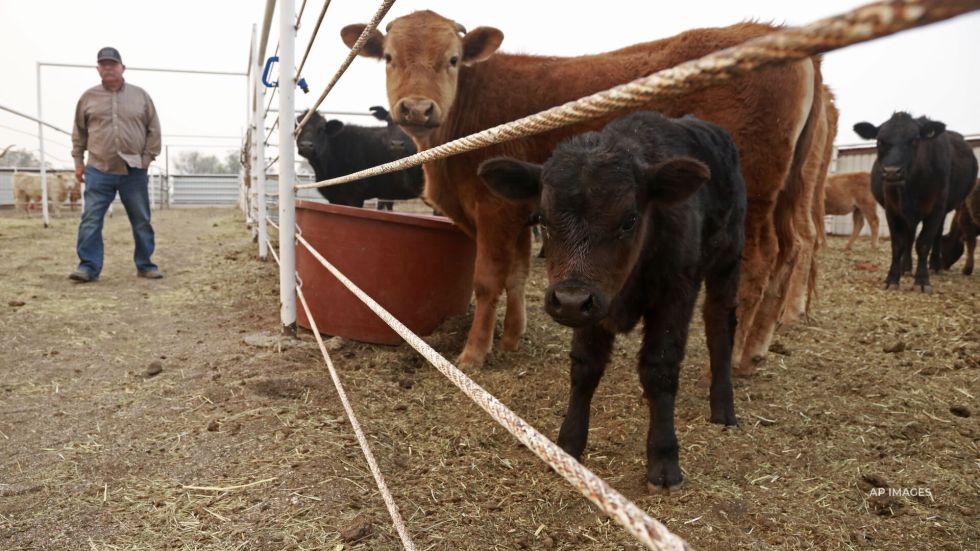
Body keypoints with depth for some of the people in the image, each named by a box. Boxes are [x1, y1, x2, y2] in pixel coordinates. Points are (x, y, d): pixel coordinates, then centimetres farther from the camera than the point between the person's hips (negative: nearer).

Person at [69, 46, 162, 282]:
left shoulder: (140, 95, 6)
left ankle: (145, 265, 17)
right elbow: (79, 131, 14)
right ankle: (88, 266, 1)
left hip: (134, 172, 0)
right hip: (98, 170, 0)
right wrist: (78, 160, 9)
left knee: (141, 221, 6)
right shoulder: (88, 97, 7)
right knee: (91, 220, -4)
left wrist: (147, 158, 0)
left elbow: (154, 130, 7)